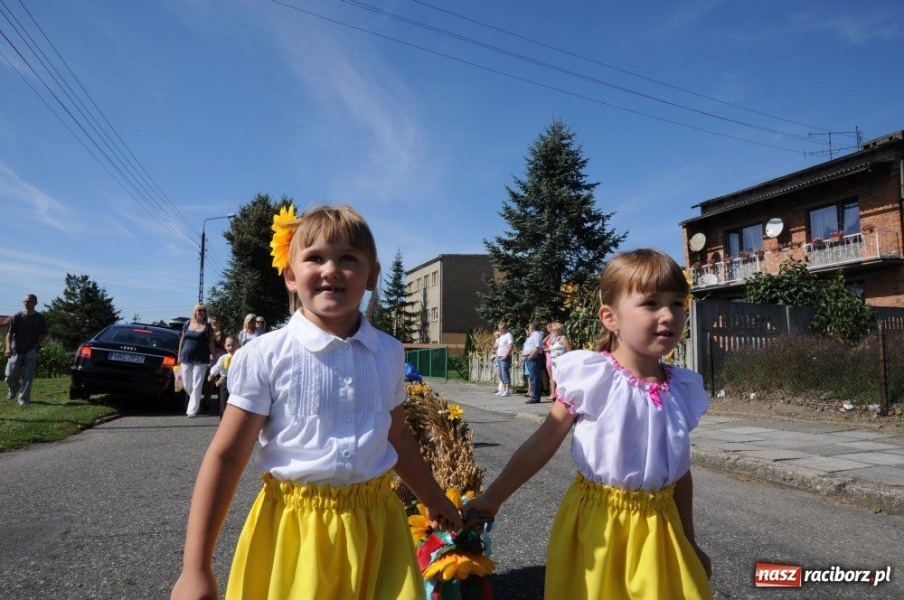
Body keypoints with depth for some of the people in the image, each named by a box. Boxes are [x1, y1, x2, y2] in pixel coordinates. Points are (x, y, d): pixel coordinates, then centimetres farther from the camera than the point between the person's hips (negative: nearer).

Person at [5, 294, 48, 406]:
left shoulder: (40, 318, 2)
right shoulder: (17, 316, 1)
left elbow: (42, 335, 4)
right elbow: (9, 333, -1)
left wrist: (35, 348, -7)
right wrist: (8, 347, -14)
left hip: (31, 353, -1)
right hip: (16, 351, 1)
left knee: (28, 377, -3)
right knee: (10, 376, 5)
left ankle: (24, 399, 5)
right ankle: (13, 389, 36)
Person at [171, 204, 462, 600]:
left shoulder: (389, 353, 0)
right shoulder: (263, 357, -11)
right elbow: (226, 457, -8)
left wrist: (432, 498, 24)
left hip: (374, 524, 3)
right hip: (294, 528, -3)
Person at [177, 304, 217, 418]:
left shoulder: (207, 327, -2)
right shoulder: (187, 323, 7)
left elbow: (211, 344, 0)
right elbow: (182, 339, 14)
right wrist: (179, 355, 13)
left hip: (201, 360, -3)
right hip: (186, 358, 4)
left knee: (196, 386, -4)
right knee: (186, 384, 9)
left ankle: (192, 410, 1)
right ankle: (196, 403, 33)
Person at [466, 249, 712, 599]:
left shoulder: (682, 391, -1)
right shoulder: (590, 377, -15)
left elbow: (682, 471, 9)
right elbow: (542, 444, -10)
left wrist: (690, 543, 16)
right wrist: (492, 499, -9)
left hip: (658, 527, 4)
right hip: (596, 522, -3)